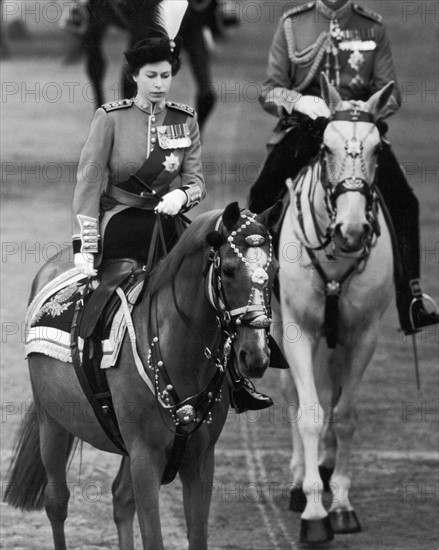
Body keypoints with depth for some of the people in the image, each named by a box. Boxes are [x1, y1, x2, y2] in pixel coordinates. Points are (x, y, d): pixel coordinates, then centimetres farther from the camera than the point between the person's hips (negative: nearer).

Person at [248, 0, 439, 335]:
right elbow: (269, 91, 6)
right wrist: (298, 101, -16)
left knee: (402, 201, -18)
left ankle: (412, 299, -14)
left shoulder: (373, 28, 7)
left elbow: (391, 94, 5)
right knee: (262, 198, -18)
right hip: (303, 128, 0)